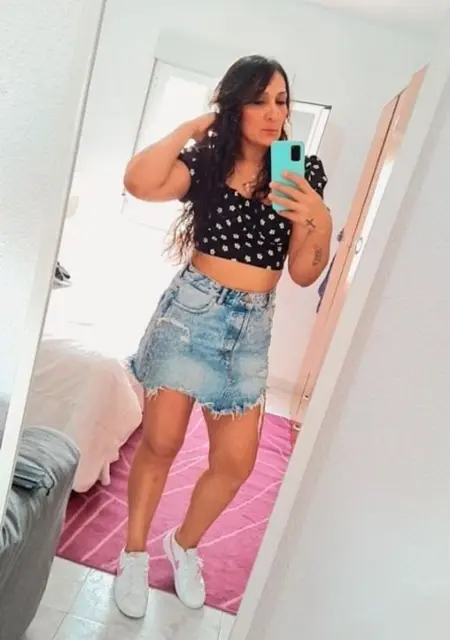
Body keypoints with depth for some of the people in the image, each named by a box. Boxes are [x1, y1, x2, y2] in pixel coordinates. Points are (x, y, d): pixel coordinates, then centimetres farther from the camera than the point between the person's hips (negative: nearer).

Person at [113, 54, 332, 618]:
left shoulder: (303, 171, 2)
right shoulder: (205, 161, -2)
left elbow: (304, 274, 0)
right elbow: (138, 182, -23)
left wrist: (321, 224, -19)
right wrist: (197, 125, -11)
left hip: (252, 326, 3)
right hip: (191, 311, -2)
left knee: (235, 462, 7)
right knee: (160, 442, 5)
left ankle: (184, 545, 37)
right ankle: (134, 553, 32)